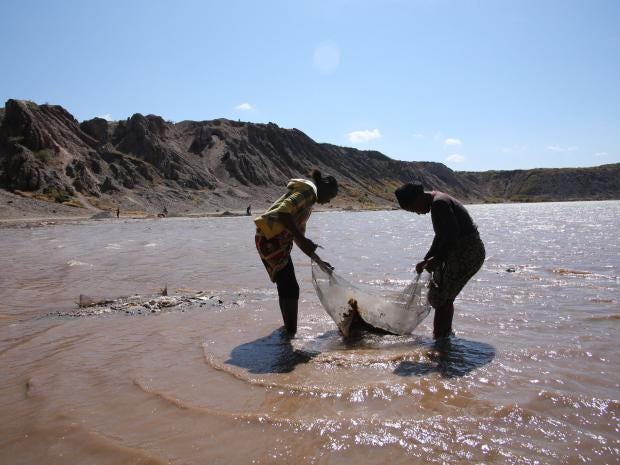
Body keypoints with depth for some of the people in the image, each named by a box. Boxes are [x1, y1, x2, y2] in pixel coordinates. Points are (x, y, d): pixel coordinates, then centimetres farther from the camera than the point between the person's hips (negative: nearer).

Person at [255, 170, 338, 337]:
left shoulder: (308, 204, 24)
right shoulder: (308, 190, -7)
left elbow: (298, 236, 27)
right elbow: (283, 212, -24)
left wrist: (318, 261, 28)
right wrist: (303, 239, -25)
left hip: (278, 240, 10)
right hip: (271, 238, -10)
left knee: (286, 287, 19)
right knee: (290, 289, -7)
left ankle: (289, 330, 32)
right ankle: (291, 334, -2)